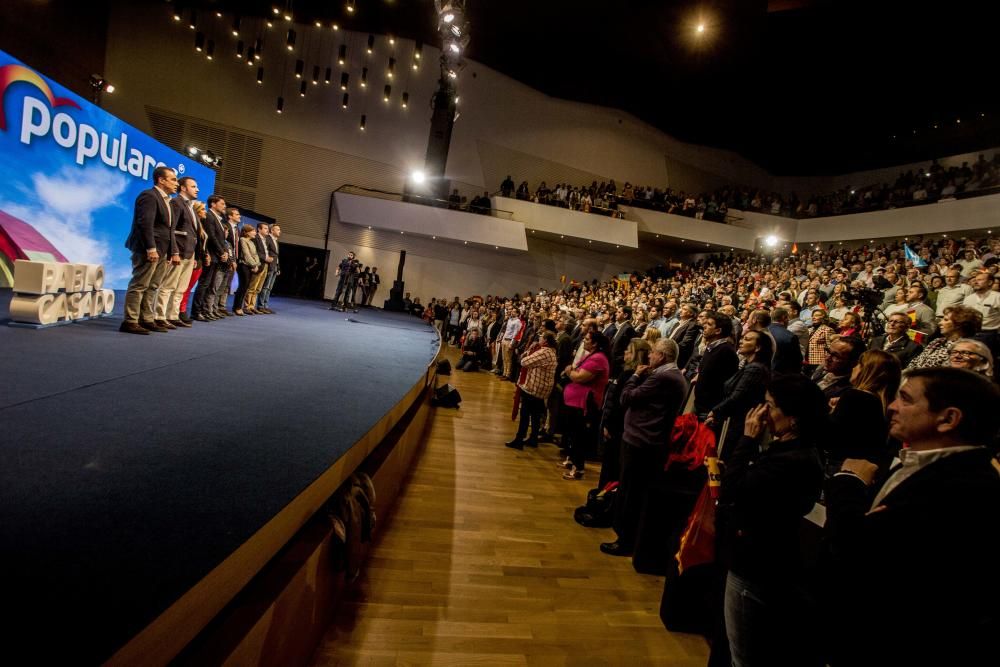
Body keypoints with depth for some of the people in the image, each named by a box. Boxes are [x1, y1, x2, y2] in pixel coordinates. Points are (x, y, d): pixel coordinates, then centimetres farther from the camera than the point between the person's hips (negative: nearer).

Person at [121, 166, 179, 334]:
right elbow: (145, 223, -19)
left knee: (152, 287, 11)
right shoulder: (149, 196, -8)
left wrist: (174, 252, 14)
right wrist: (151, 248, -24)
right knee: (139, 286, -7)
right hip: (148, 250, -9)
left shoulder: (166, 200, 21)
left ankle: (147, 320, 16)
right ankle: (130, 322, -3)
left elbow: (169, 229, 20)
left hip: (161, 251, 9)